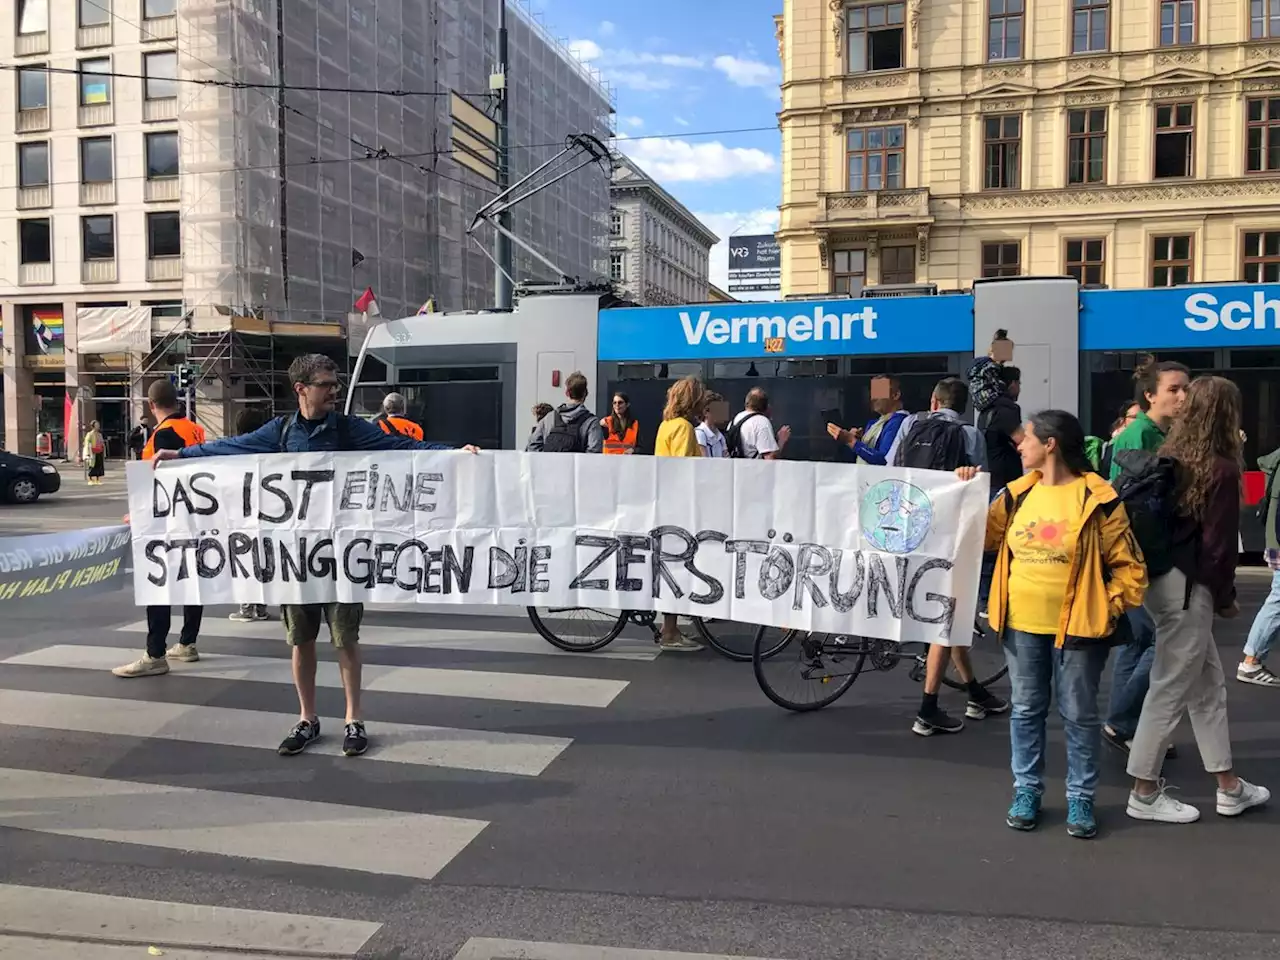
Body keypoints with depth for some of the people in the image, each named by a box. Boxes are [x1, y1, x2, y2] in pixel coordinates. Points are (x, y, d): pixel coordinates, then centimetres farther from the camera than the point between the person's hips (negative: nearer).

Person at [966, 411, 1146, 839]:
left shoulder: (1098, 498, -10)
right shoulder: (1017, 493, 4)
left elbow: (1128, 566, -4)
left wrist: (1107, 607, -12)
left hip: (1077, 625, -4)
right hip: (1023, 623, 4)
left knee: (1079, 714, 8)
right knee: (1026, 709, 12)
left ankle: (1080, 798, 21)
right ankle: (1026, 790, 25)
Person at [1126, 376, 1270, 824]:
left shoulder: (1168, 458, 7)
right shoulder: (1222, 470, -13)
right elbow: (1220, 543, -13)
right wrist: (1226, 597, 1)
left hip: (1163, 578, 8)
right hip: (1189, 587, -8)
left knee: (1209, 685, 18)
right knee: (1171, 690, 2)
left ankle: (1229, 786, 29)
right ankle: (1145, 793, 12)